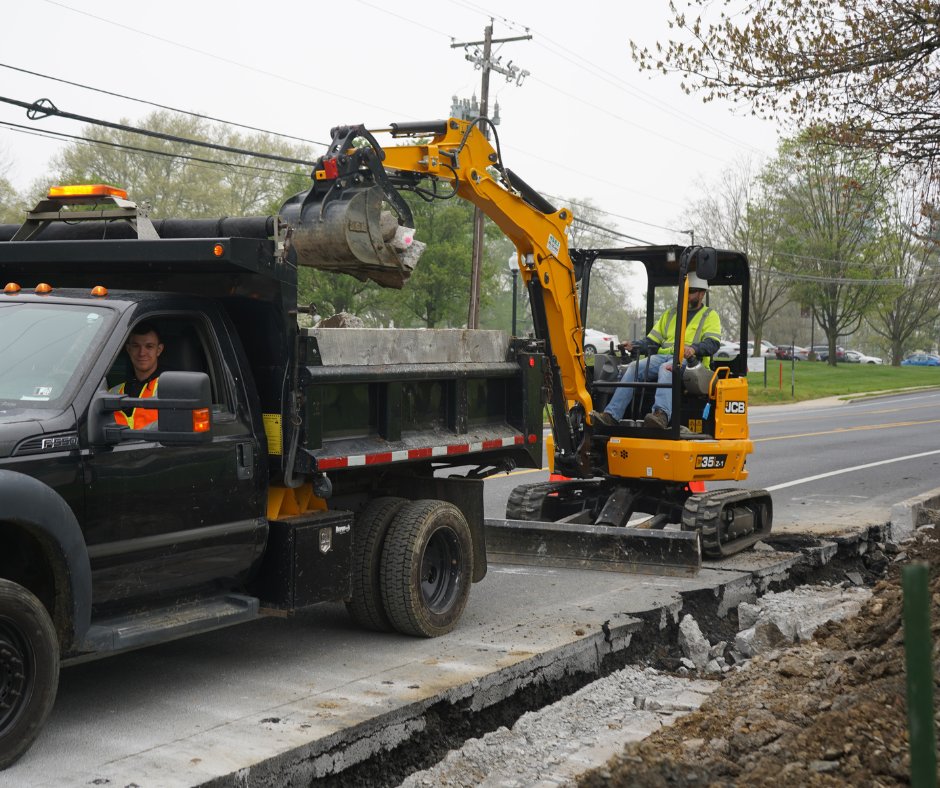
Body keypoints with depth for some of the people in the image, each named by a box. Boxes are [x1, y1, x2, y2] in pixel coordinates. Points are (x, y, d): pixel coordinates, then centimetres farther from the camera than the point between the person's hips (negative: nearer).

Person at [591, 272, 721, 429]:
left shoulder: (710, 316, 13)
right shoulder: (670, 314, 30)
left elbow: (712, 343, -5)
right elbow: (652, 342, 25)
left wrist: (694, 348, -26)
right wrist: (635, 346, 3)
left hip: (688, 361, -5)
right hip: (661, 356, 5)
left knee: (666, 369, -39)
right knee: (633, 367, -22)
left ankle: (662, 415, -63)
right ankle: (611, 415, -35)